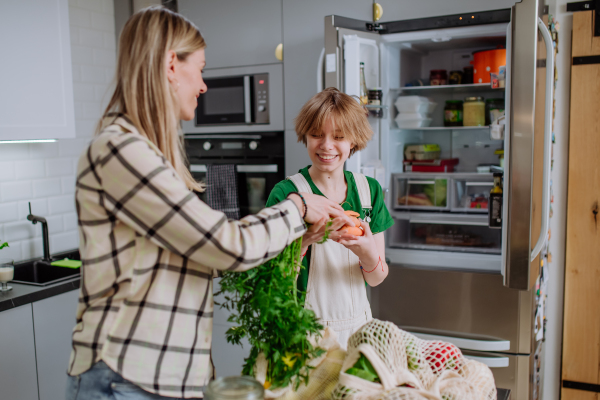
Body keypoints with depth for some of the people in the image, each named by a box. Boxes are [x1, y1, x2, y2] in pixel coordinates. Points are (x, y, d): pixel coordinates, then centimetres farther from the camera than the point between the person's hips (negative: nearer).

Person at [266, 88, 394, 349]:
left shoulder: (369, 190, 1)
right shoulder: (287, 193, -11)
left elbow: (376, 279, 1)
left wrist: (367, 251, -20)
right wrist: (302, 241, -29)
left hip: (356, 326, 4)